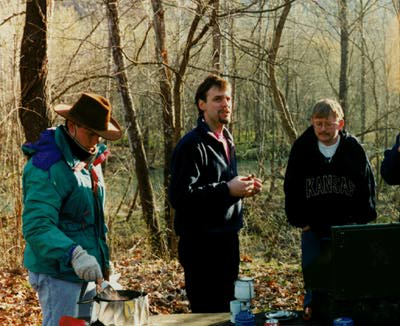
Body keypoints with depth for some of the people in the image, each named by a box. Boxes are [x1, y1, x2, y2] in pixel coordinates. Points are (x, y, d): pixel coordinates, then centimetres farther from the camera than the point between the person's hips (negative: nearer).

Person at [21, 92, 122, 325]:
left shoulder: (90, 159, 11)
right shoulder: (47, 167, -20)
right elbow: (37, 227, -30)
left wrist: (102, 262, 22)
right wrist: (74, 254, -43)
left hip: (87, 271, 10)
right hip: (58, 273, -9)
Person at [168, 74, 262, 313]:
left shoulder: (226, 141, 16)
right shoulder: (192, 145, -15)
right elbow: (180, 196, -23)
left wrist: (244, 188, 6)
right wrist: (227, 189, -23)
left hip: (227, 238, 9)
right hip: (201, 242, -9)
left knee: (226, 309, 17)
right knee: (207, 312, -4)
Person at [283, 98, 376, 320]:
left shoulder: (354, 149, -3)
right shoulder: (302, 148, -3)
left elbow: (367, 186, 3)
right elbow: (291, 188, 1)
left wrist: (363, 219, -1)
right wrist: (298, 219, -3)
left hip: (346, 225, 0)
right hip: (312, 225, 0)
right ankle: (312, 305, 20)